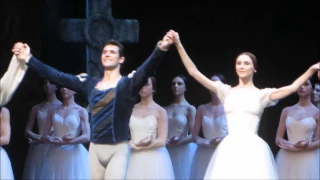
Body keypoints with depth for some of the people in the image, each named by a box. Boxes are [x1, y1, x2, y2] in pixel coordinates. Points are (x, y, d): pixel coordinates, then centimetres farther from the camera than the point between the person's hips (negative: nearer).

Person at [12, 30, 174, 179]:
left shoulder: (128, 84, -6)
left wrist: (160, 49, -44)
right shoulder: (89, 83, 7)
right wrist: (29, 59, 6)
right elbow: (57, 77, 8)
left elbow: (146, 69, -24)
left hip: (118, 149, -5)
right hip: (95, 148, 5)